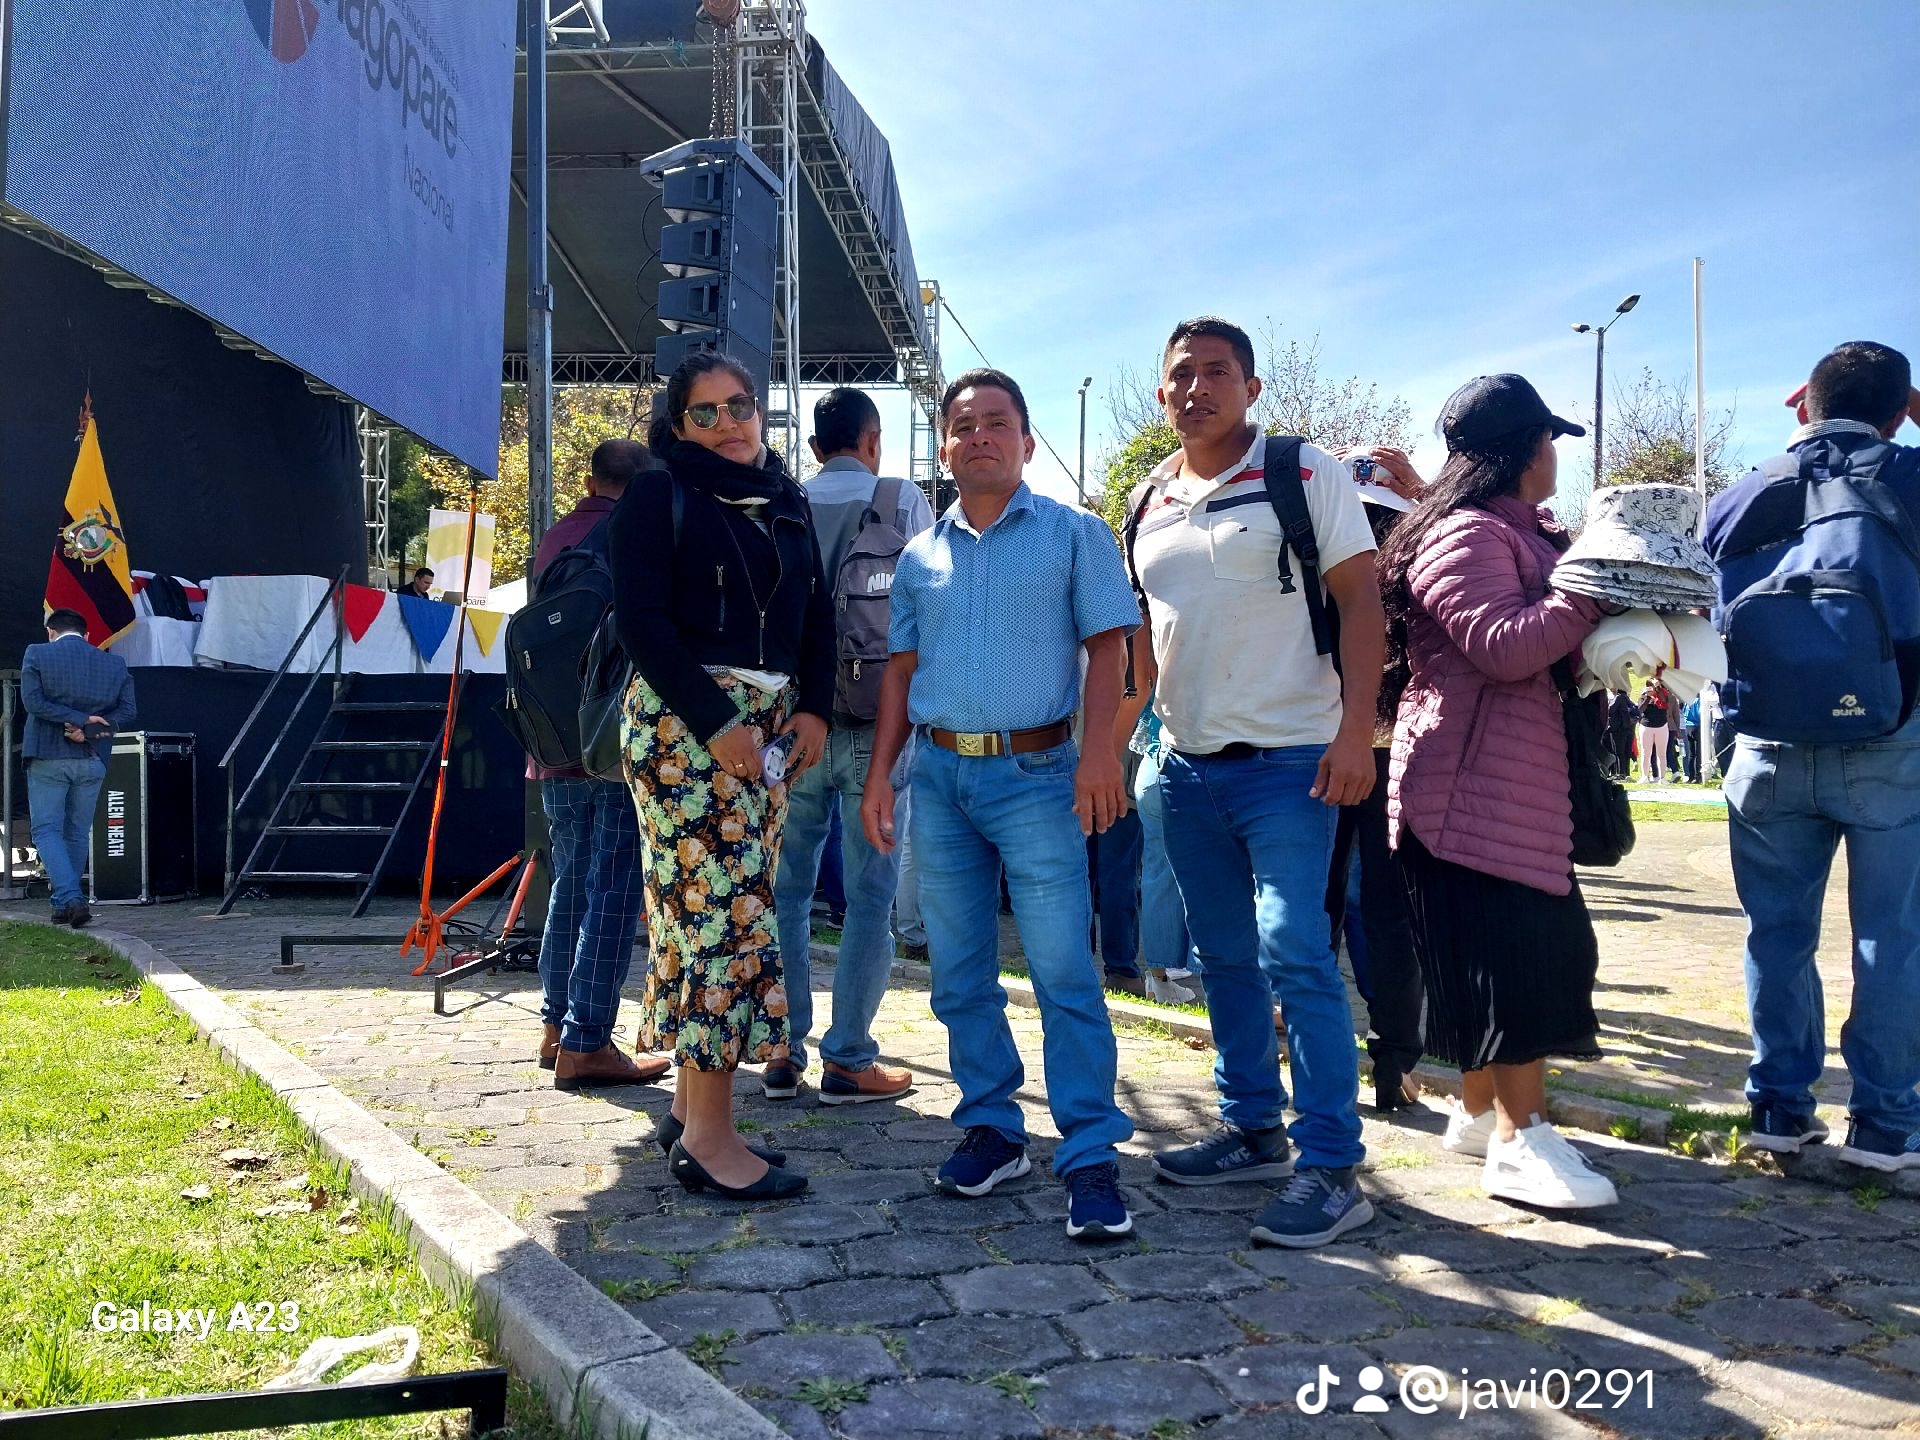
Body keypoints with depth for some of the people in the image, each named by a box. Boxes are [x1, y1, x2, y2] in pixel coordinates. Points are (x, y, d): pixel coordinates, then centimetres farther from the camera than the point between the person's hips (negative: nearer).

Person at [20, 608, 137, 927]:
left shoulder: (36, 655, -2)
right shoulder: (115, 663, 6)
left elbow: (33, 701, -12)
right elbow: (126, 712, -2)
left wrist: (80, 719, -12)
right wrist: (89, 730, -10)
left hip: (47, 757, -3)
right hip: (92, 760, 3)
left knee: (47, 829, 2)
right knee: (78, 832, 13)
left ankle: (71, 898, -15)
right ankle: (65, 906, 18)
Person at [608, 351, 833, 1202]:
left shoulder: (787, 503, 17)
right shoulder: (658, 496, -1)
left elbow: (815, 613, 17)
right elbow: (640, 619, -10)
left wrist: (813, 707, 1)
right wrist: (716, 723, -17)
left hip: (772, 723, 6)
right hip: (684, 717, -6)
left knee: (719, 910, 8)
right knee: (726, 910, -12)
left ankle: (694, 1097, 16)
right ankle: (708, 1137, -8)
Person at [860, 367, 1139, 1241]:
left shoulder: (1074, 535, 3)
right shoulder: (920, 556, 14)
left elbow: (1106, 644, -3)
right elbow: (901, 670, 16)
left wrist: (1098, 751, -16)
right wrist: (880, 775, 8)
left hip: (1035, 773, -5)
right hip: (937, 775, 5)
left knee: (1063, 971, -9)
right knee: (959, 974, 9)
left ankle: (1090, 1157, -4)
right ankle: (991, 1130, 21)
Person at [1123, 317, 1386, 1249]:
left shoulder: (1306, 476, -4)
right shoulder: (1148, 505, 12)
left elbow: (1360, 600, -8)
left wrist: (1355, 731, -18)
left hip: (1288, 760, -6)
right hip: (1188, 763, 6)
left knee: (1294, 953, -11)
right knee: (1224, 956, 13)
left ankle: (1331, 1166, -3)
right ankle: (1254, 1129, 27)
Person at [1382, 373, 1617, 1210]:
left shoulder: (1525, 532, 20)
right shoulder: (1465, 533, -13)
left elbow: (1560, 633, 30)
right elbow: (1506, 646, -23)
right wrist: (1600, 590, -14)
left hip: (1524, 783, 11)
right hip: (1475, 787, -11)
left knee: (1533, 947, 13)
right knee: (1511, 954, -11)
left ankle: (1480, 1111, 23)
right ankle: (1521, 1141, -8)